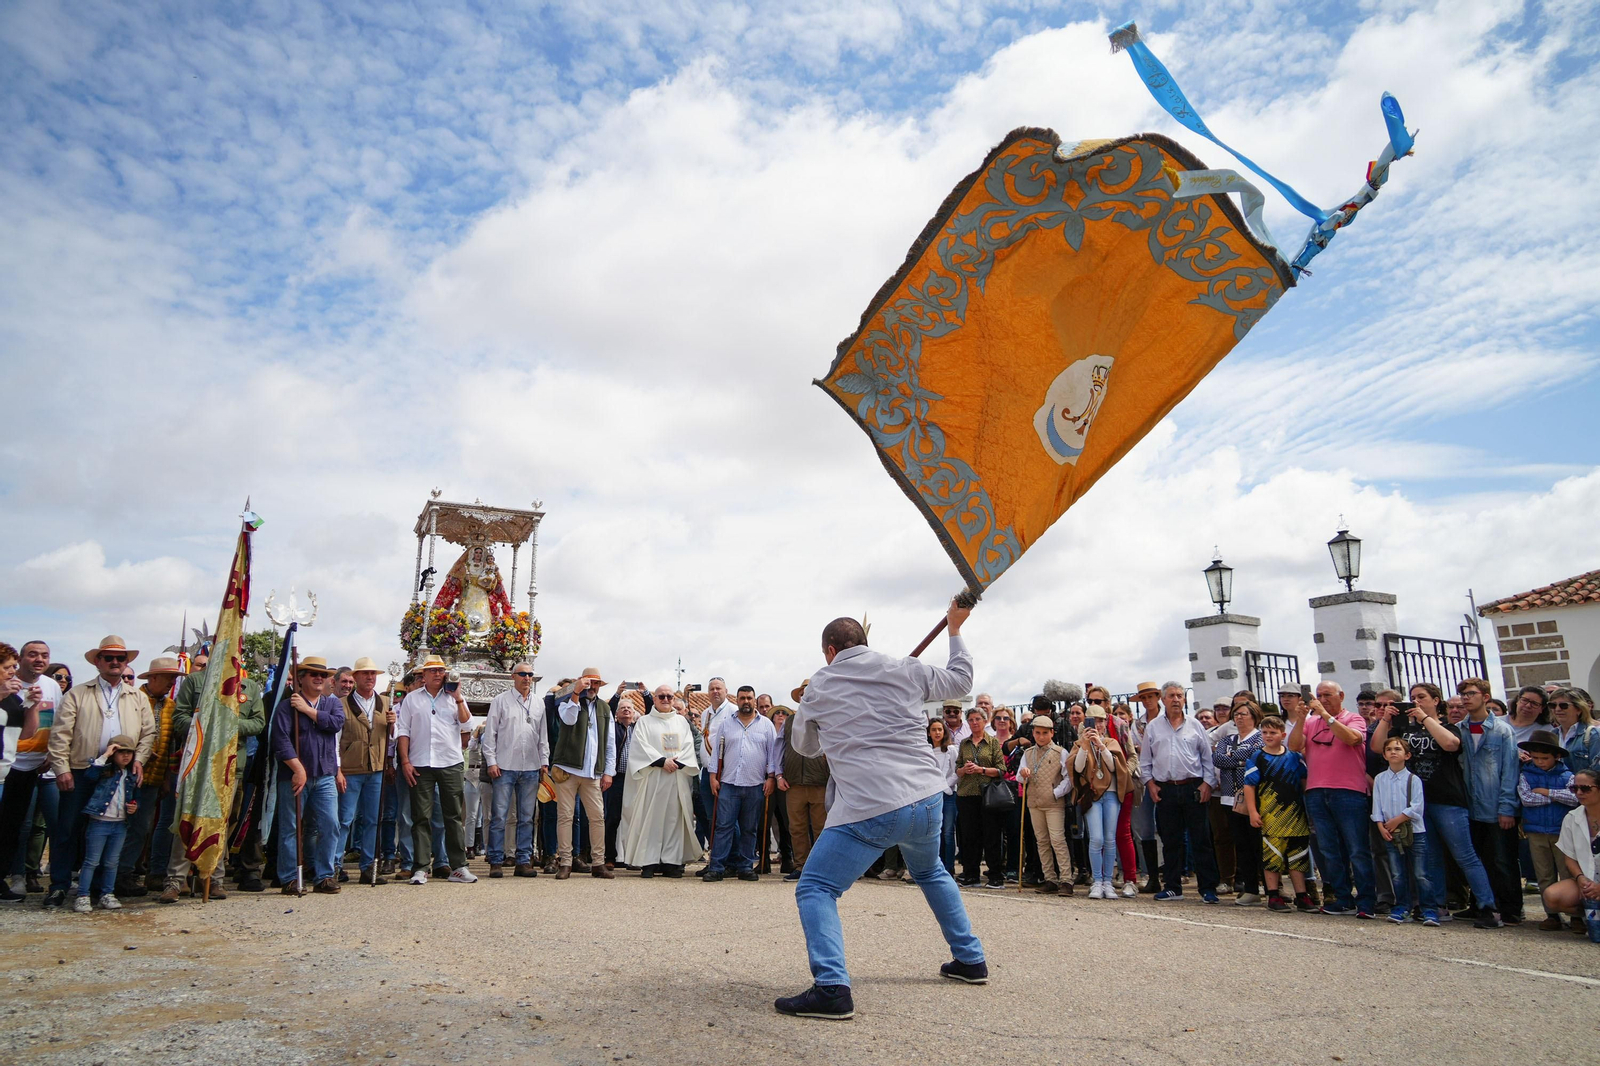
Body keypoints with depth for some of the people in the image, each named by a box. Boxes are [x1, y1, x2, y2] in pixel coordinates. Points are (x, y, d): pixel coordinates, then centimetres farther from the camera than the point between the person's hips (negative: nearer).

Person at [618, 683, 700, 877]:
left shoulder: (682, 721, 16)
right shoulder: (644, 722, 7)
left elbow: (688, 746, 7)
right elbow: (641, 747, -5)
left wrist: (677, 762, -10)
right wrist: (662, 761, -14)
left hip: (678, 777, 3)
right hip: (652, 778, -3)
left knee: (674, 818, 1)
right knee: (650, 819, -5)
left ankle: (671, 861, 5)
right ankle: (648, 862, -1)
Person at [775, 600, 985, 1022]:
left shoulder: (819, 687, 7)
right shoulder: (905, 671, 9)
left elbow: (803, 745, 23)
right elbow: (961, 680, 25)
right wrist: (955, 628, 38)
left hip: (869, 809, -5)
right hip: (928, 797, 5)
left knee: (814, 889, 1)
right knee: (930, 872, 33)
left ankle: (831, 987, -18)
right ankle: (970, 959, 39)